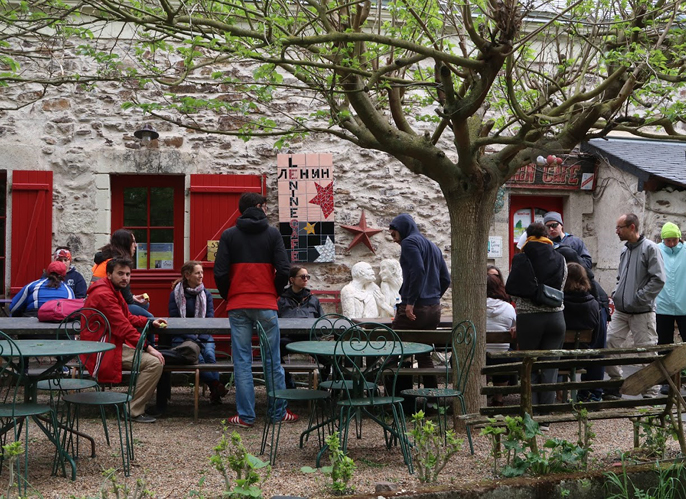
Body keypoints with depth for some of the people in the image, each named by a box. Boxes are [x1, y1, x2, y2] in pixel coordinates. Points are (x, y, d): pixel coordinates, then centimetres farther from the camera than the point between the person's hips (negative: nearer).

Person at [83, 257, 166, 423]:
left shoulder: (114, 291, 18)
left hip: (113, 344, 11)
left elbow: (128, 317, 22)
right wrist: (147, 347, -22)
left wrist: (150, 322, 5)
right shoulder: (103, 294, -18)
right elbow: (122, 326, -22)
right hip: (104, 351, -11)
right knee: (154, 363, -21)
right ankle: (134, 412, -12)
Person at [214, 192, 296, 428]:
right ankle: (278, 413, 13)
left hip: (238, 306, 1)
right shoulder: (272, 233, 1)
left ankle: (245, 415, 3)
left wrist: (229, 296, 13)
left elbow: (220, 273, -3)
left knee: (242, 361, 3)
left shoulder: (229, 235, 4)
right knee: (273, 361, 7)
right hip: (266, 306, -1)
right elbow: (284, 269, -6)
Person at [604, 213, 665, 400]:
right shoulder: (625, 250, 14)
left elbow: (658, 280, -15)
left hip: (642, 312, -7)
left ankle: (651, 392, 8)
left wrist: (637, 299, -16)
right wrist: (616, 294, 8)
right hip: (621, 311, 7)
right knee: (609, 343, 2)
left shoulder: (650, 248, -9)